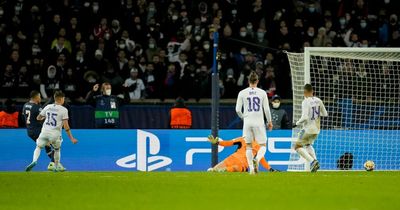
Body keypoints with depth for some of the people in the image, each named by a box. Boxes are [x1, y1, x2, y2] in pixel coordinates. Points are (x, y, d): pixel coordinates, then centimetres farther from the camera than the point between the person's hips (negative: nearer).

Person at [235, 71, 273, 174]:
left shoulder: (242, 93, 0)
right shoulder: (262, 93, -1)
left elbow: (238, 109, -1)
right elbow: (266, 109, -1)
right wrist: (270, 122, 13)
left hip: (247, 122, 1)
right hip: (259, 122, -1)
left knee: (248, 146, 12)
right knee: (263, 145, 5)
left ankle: (251, 168, 5)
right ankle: (257, 159, -25)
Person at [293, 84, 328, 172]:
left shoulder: (306, 102, -16)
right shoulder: (318, 101, 3)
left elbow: (304, 117, -23)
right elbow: (325, 114, 11)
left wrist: (297, 123, -7)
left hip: (308, 129, -7)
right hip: (316, 129, 7)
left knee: (298, 146, 4)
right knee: (308, 144, 29)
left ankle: (312, 161, -15)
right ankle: (314, 160, 10)